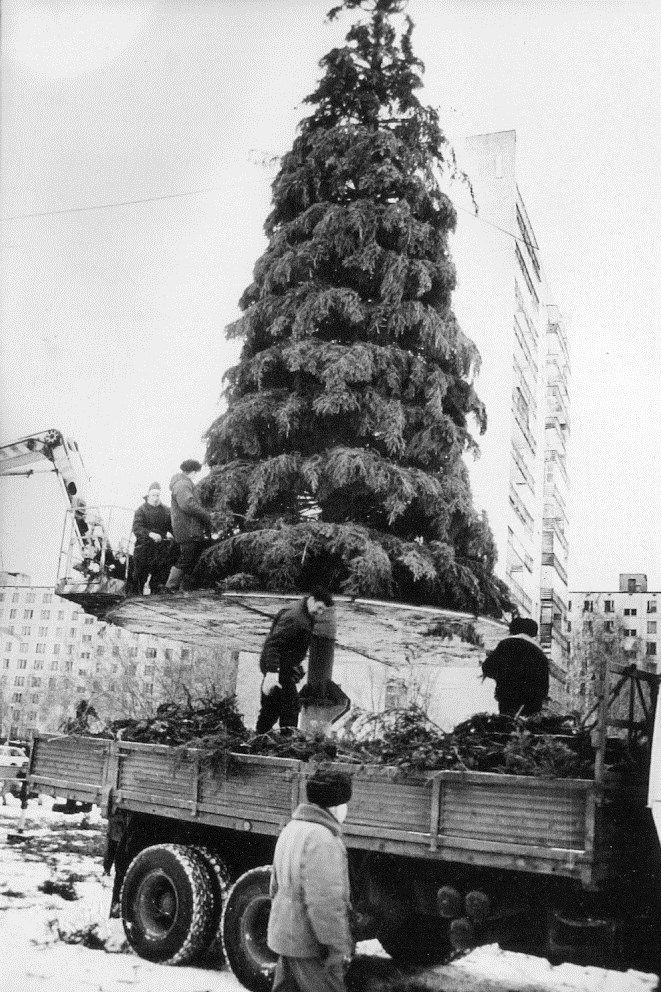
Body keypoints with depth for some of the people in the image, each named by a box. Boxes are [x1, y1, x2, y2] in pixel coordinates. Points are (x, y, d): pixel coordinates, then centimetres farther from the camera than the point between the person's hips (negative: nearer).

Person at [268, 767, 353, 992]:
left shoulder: (291, 828, 10)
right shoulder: (321, 839, -22)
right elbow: (324, 900, -26)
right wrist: (338, 945, -20)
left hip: (286, 937, 9)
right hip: (310, 942, -9)